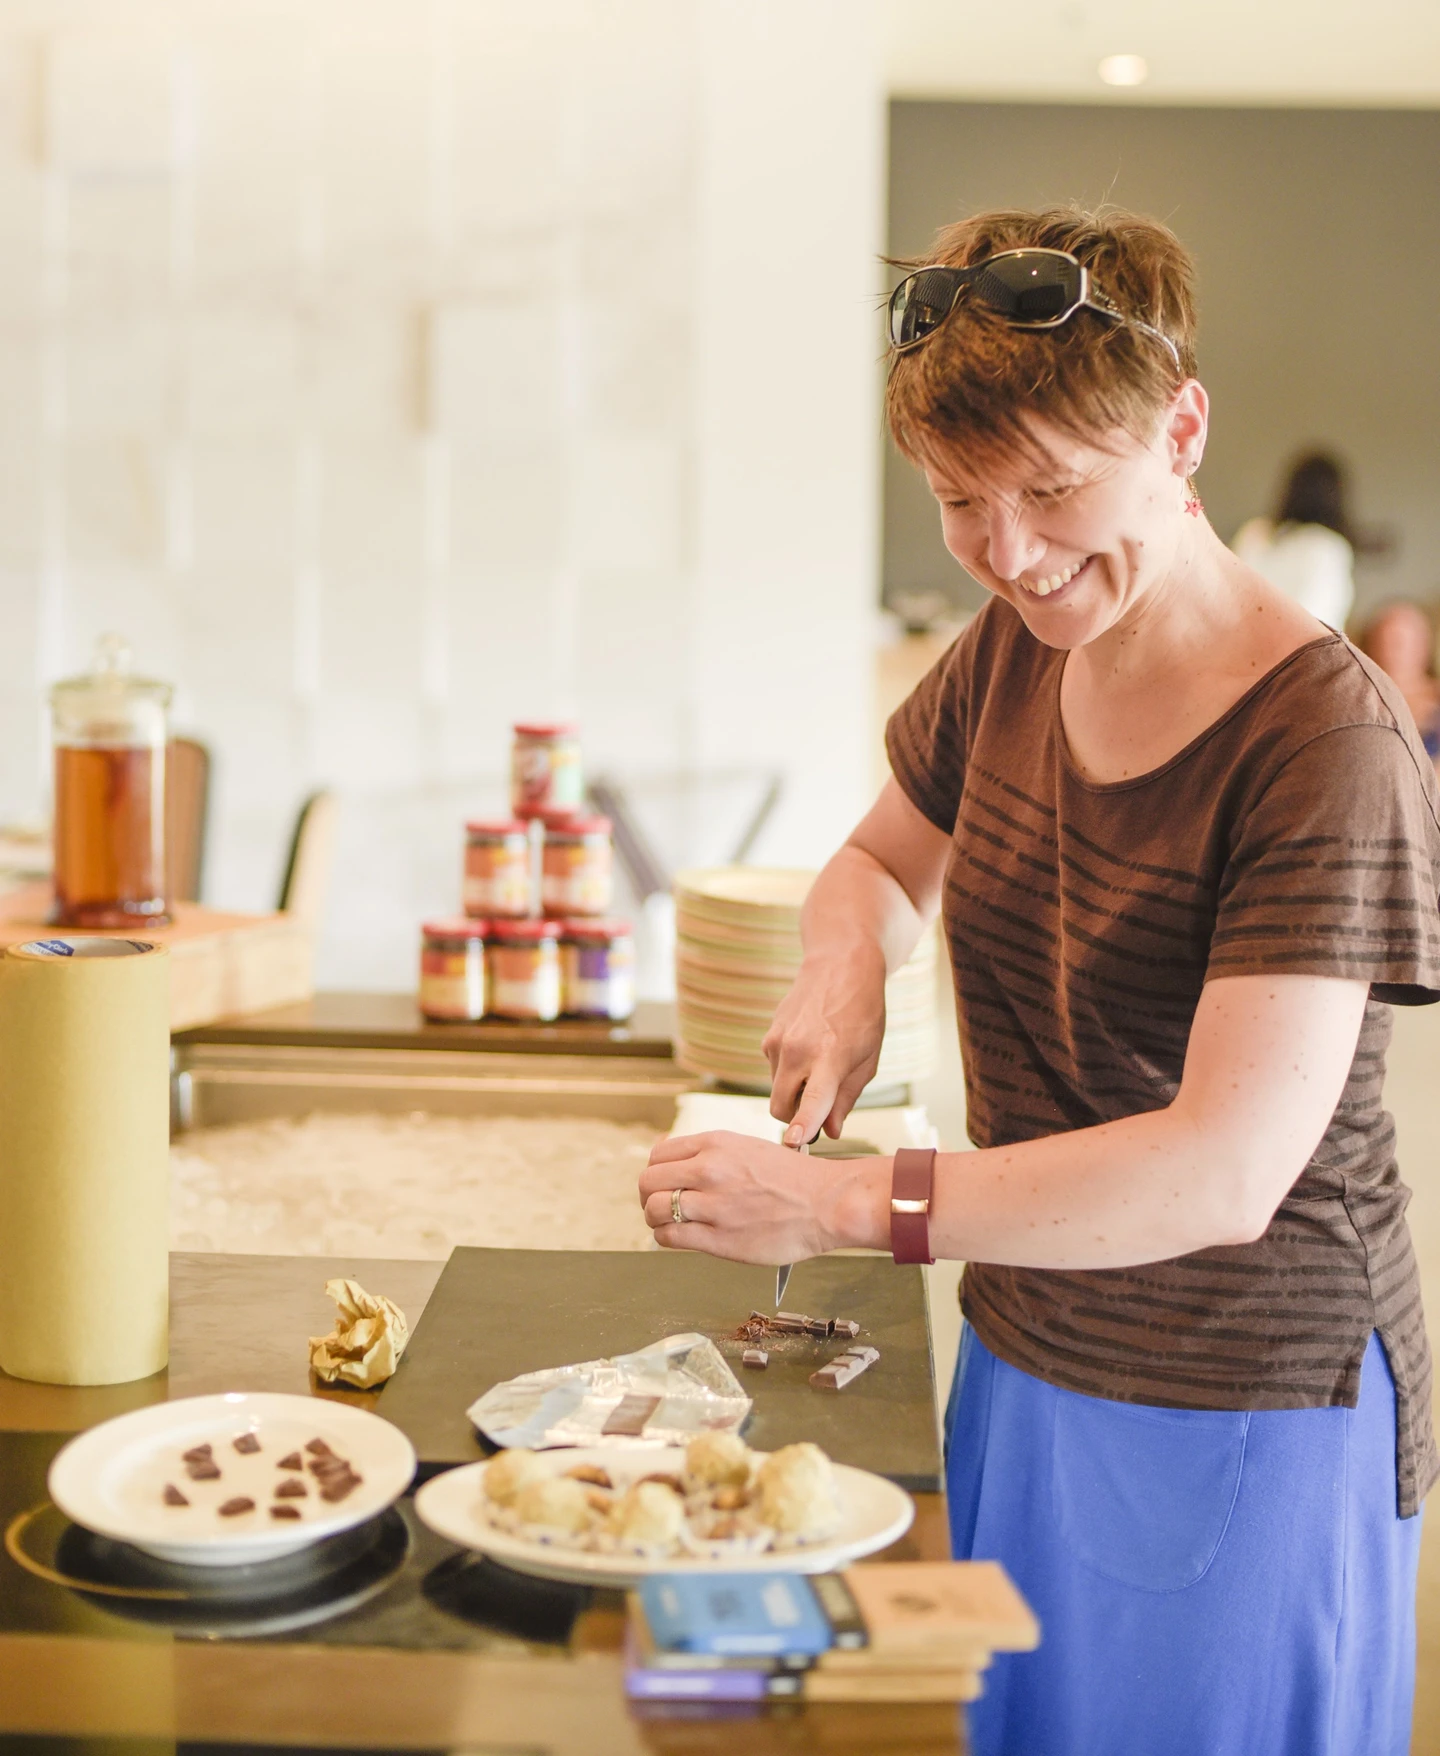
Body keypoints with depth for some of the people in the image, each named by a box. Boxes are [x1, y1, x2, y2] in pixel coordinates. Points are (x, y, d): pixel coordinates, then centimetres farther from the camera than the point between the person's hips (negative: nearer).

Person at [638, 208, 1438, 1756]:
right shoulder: (1013, 651, -1)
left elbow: (1226, 1173, -30)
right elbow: (881, 860, 16)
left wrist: (845, 1202, -36)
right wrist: (846, 965, -8)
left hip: (1243, 1428, -6)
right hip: (1020, 1374, 6)